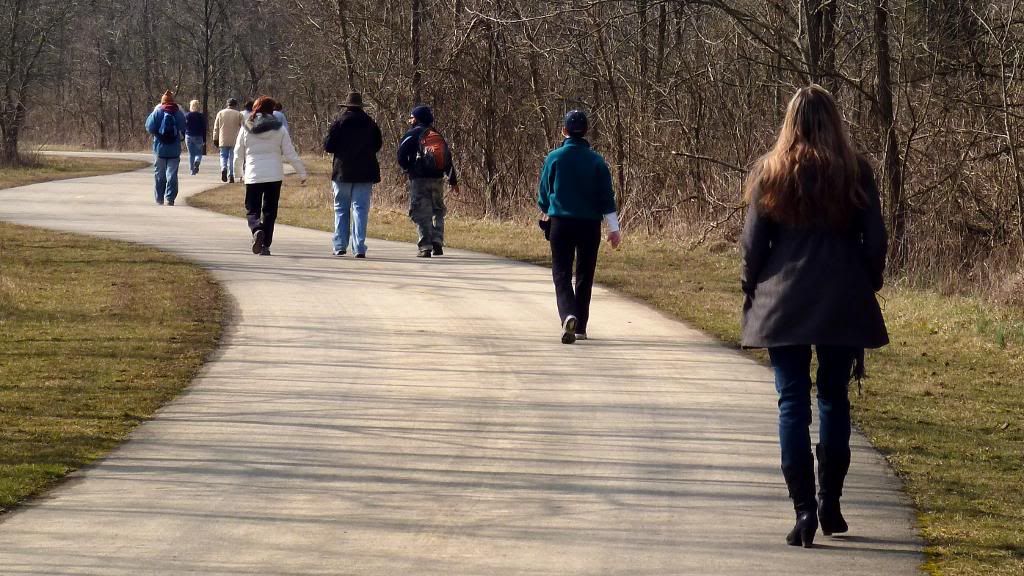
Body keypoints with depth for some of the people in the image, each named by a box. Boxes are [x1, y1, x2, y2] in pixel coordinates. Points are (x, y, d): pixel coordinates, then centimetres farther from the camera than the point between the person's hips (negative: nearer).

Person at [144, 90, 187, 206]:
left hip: (160, 148, 0)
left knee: (159, 175, 10)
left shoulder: (157, 112, -5)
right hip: (174, 150, 1)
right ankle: (170, 198, -6)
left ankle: (160, 198, 13)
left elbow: (150, 128, -7)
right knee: (172, 175, 2)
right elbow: (184, 129, 3)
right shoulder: (179, 113, -1)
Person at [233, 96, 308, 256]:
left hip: (253, 176, -1)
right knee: (269, 211, 10)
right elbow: (290, 154, 0)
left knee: (252, 210, 6)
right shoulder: (279, 129, 0)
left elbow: (238, 154, 8)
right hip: (274, 176, 1)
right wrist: (302, 173, 11)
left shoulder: (246, 129, 0)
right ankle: (265, 245, 6)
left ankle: (257, 230, -25)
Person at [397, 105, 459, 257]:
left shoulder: (413, 134, -2)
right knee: (437, 212, 16)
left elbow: (402, 153, -10)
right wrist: (453, 181, 17)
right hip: (437, 178, 5)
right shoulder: (438, 136, 15)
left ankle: (425, 248, -8)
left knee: (421, 213, -3)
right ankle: (437, 243, 4)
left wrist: (407, 169, 9)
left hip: (420, 179, -5)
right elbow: (448, 159, 14)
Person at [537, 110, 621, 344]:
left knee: (562, 274, -1)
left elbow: (543, 193, 7)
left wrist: (545, 211, 28)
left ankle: (568, 315, -28)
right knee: (584, 276, 13)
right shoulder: (596, 161, -1)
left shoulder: (554, 158, -3)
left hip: (560, 223, -1)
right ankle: (580, 327, 17)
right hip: (590, 224, 1)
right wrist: (614, 228, 1)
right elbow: (607, 197, -2)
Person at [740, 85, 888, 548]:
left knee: (793, 404, 1)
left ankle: (804, 512, -6)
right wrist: (867, 285, 14)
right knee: (834, 400, 14)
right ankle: (830, 505, 17)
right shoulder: (855, 171, -2)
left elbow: (753, 242, 0)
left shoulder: (769, 171, -2)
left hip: (783, 302, -1)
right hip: (843, 305, 1)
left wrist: (752, 288, 13)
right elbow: (875, 240, 0)